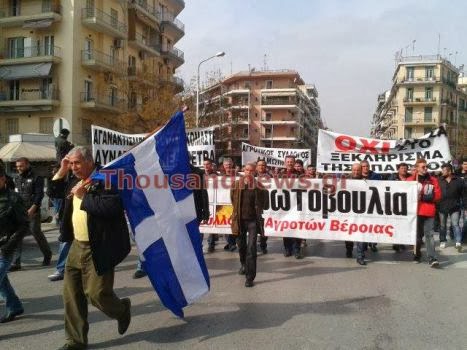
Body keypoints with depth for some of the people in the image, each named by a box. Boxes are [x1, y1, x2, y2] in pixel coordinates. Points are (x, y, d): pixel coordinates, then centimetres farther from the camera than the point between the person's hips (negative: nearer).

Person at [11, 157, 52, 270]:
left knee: (36, 232, 0)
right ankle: (16, 262, 4)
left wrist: (32, 208, -19)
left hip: (32, 211, -5)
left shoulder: (36, 178, -4)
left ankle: (47, 255, 21)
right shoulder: (16, 179, 14)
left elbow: (39, 194, -11)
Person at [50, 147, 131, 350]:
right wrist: (62, 171, 9)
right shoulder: (74, 181, 10)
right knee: (71, 294, 10)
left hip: (98, 249, -8)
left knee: (97, 293, -4)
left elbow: (111, 207, -30)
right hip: (77, 246, 8)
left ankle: (122, 310, 29)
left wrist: (83, 196, -20)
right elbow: (54, 191, 26)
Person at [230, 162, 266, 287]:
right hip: (239, 219, 3)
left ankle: (250, 276, -3)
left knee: (251, 248, -8)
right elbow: (233, 201, 5)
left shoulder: (258, 186, -2)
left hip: (253, 220, -2)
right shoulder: (236, 184, 2)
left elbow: (260, 204, -3)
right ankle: (244, 264, 47)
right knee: (241, 245, 19)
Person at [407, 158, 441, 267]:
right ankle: (417, 255, 25)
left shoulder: (433, 180, 8)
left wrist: (424, 197, -10)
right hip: (416, 211, -1)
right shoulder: (411, 180, 2)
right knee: (417, 234, 9)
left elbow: (438, 195, 4)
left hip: (429, 212, 1)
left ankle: (432, 258, -8)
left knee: (429, 234, -5)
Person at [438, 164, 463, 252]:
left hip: (454, 207, -2)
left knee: (455, 224, -10)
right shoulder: (439, 181, 2)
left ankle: (458, 243, -14)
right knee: (442, 225, 11)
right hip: (442, 207, 2)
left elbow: (463, 194, 1)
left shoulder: (459, 181, -1)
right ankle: (442, 241, 24)